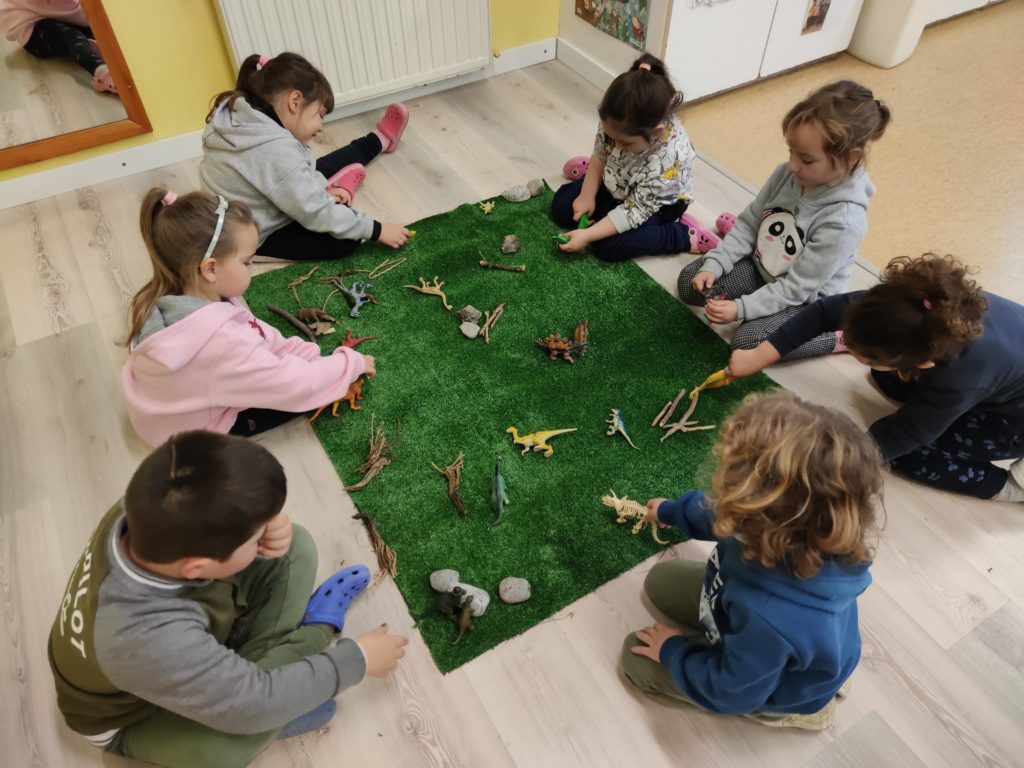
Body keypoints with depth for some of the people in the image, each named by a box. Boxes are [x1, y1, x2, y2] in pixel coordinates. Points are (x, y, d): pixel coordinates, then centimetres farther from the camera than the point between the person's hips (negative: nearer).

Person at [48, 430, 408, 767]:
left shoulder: (151, 512, -29)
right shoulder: (150, 642, -44)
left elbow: (218, 521, -7)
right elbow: (253, 704, -31)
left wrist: (271, 526, -30)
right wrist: (358, 659, -20)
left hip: (192, 638, 5)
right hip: (138, 718, -4)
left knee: (295, 549, -9)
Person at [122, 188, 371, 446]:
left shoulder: (162, 297, -15)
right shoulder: (222, 340, -41)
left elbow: (257, 333, -6)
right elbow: (295, 386, -30)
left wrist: (308, 355, -8)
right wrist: (352, 362, -16)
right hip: (200, 432, -7)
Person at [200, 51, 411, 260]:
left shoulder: (238, 116, -6)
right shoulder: (277, 150, -33)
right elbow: (315, 213, -28)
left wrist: (322, 190, -2)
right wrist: (376, 230, -20)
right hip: (258, 237, -9)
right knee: (346, 241, -13)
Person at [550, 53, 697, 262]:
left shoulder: (668, 159, -41)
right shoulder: (618, 123, -27)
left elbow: (636, 211, -34)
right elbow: (600, 154, -5)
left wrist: (587, 236, -35)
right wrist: (587, 195, -12)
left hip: (657, 204, -6)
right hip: (618, 183, 6)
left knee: (607, 247, -23)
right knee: (561, 207, -1)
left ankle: (684, 236, -8)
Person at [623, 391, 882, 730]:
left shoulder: (770, 622, -50)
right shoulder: (793, 529, -28)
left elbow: (730, 690, -27)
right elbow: (716, 516, -2)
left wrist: (673, 651, -8)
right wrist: (671, 511, 18)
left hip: (758, 678, -6)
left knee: (637, 656, 8)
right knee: (661, 579, 18)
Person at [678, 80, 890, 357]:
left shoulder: (842, 221, -32)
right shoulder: (788, 173, -15)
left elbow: (796, 288, -28)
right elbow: (749, 222, -3)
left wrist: (741, 308, -32)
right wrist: (714, 264, -13)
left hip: (804, 300, -6)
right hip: (761, 267, 6)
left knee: (747, 341, -25)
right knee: (689, 281, -1)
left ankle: (841, 337, -6)